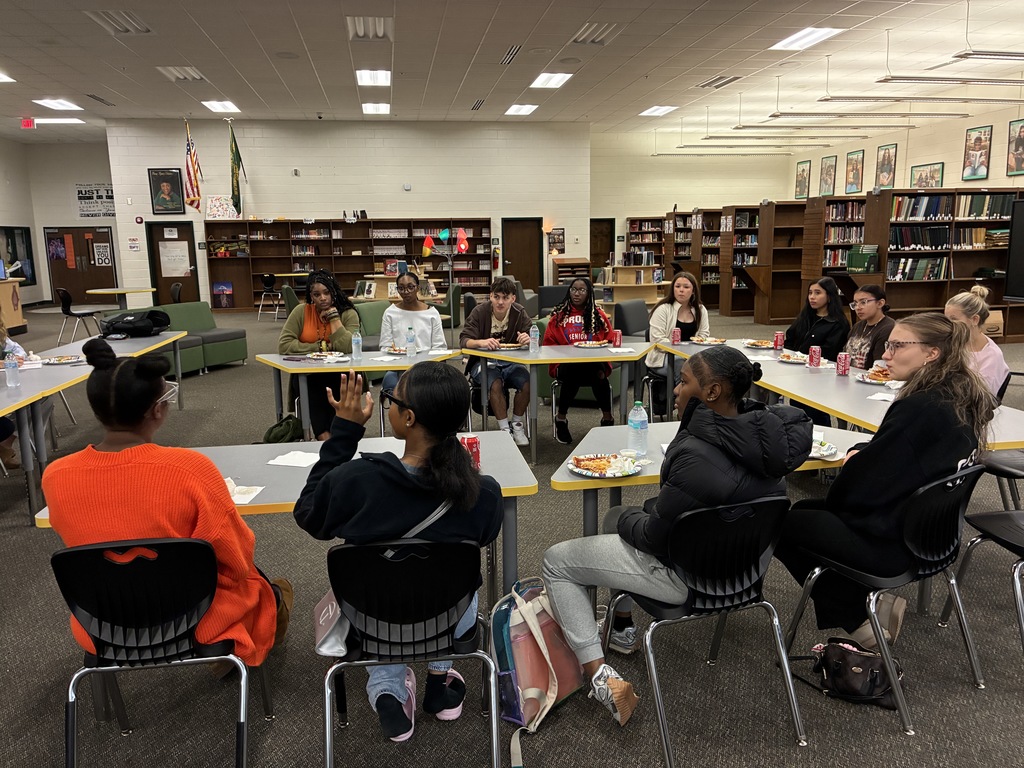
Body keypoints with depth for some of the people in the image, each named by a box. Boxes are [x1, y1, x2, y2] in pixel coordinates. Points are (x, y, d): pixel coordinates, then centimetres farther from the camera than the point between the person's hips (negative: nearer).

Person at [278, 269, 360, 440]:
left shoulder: (348, 314, -1)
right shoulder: (301, 311, 2)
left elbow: (349, 347, -18)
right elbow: (283, 345, -8)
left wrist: (334, 316, -12)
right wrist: (320, 347, -10)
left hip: (339, 375, -1)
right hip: (307, 375, 1)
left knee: (338, 385, -32)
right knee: (311, 386, -31)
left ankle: (335, 432, -16)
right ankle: (323, 433, -19)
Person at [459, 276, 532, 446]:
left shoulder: (519, 313, -3)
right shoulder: (480, 311, -9)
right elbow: (463, 340, -16)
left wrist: (528, 340, -33)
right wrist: (481, 342, -39)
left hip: (511, 362, 2)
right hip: (483, 362, -2)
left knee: (527, 382, -27)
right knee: (495, 383, -34)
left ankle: (517, 426, -4)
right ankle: (505, 429, -17)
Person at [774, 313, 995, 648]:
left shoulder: (919, 409, -26)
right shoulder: (968, 402, 1)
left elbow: (862, 484, -19)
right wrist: (860, 452, 0)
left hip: (890, 541, -9)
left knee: (779, 524, 8)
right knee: (805, 510, 23)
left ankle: (859, 617, 13)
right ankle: (872, 606, 16)